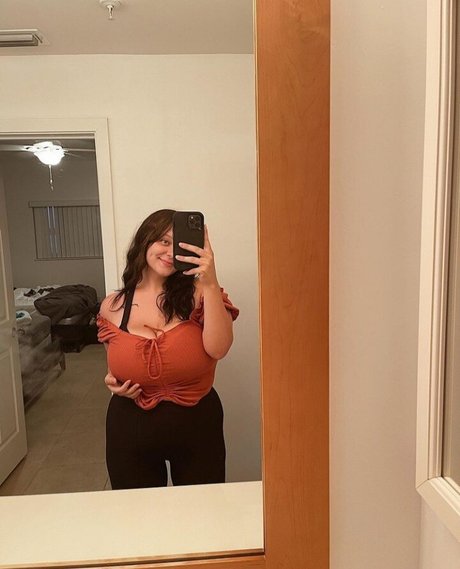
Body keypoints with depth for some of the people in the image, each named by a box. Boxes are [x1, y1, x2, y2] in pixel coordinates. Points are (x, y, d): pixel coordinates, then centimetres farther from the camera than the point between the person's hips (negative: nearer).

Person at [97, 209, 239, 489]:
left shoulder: (197, 294, -10)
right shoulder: (112, 307, -2)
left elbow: (218, 349, -26)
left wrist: (210, 284, -33)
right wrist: (114, 384, -7)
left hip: (197, 426, -1)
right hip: (131, 431, 2)